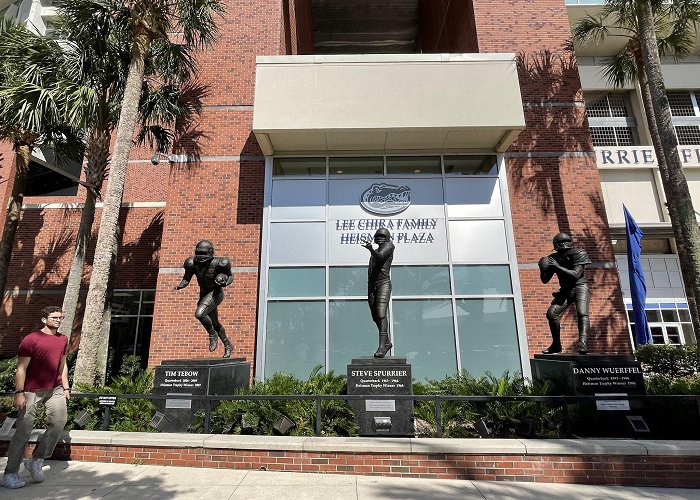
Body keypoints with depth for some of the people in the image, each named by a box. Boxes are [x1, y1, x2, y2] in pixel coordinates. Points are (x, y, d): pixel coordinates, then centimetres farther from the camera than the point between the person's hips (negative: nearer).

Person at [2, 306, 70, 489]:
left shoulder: (63, 339, 9)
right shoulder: (31, 339, -9)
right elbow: (21, 368, -11)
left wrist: (66, 387, 14)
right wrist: (19, 393, -16)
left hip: (55, 389, 5)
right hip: (32, 390, -5)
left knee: (59, 421, -8)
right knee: (23, 431, -1)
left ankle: (36, 461, 10)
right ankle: (10, 474, 12)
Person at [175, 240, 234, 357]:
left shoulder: (217, 263, -22)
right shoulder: (193, 263, -11)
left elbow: (230, 276, -8)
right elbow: (186, 279, -1)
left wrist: (225, 283, -28)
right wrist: (179, 286, -22)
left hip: (216, 293, -7)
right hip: (204, 294, 7)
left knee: (199, 314, -28)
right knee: (215, 323, 18)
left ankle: (213, 336, -1)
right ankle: (228, 345, 39)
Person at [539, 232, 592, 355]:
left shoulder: (578, 254, -11)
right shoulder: (554, 258, 2)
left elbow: (576, 275, -24)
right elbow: (545, 280, 6)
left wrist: (558, 267, -27)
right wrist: (543, 269, -14)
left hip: (579, 286, -4)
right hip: (565, 290, 4)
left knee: (582, 313, -25)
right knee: (551, 313, -8)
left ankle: (582, 344, -32)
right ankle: (556, 345, 6)